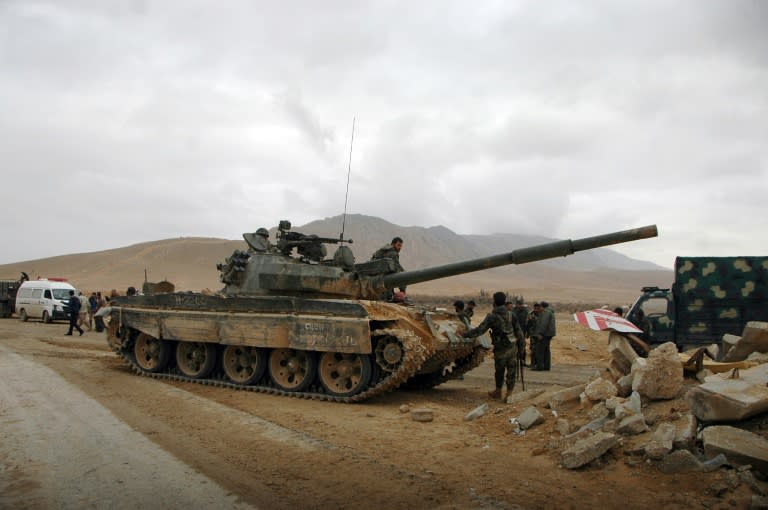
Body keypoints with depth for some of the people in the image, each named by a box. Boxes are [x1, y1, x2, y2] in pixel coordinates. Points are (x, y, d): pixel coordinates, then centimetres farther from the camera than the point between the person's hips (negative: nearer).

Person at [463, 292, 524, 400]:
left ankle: (498, 392, 30)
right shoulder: (511, 315, 2)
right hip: (513, 347, 3)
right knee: (511, 371, 9)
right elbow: (518, 331, 5)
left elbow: (480, 330, -13)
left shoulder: (492, 317, -12)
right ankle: (509, 394, 13)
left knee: (499, 371, 15)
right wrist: (520, 345, 13)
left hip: (501, 349, -3)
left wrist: (465, 334, -5)